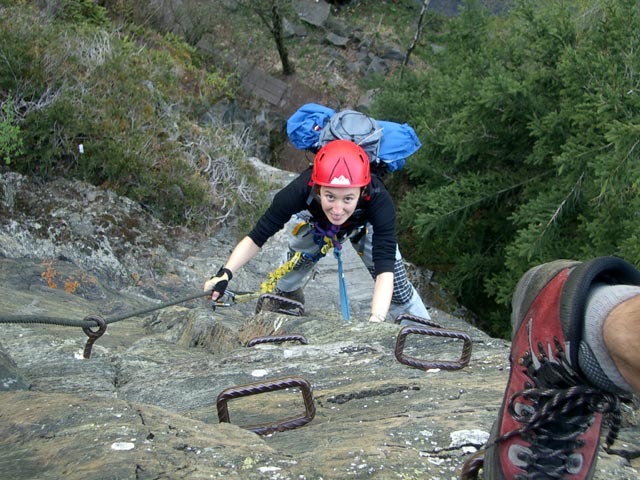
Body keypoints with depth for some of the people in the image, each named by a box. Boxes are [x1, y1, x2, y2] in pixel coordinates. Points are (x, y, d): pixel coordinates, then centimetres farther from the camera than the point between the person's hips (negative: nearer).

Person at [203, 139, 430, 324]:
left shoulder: (379, 200, -44)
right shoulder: (300, 190, -42)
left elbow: (385, 269, -48)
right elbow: (256, 237, -37)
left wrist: (376, 321, -62)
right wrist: (225, 273, -53)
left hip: (365, 226, -1)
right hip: (316, 223, 1)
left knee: (398, 289, -7)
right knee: (286, 287, 3)